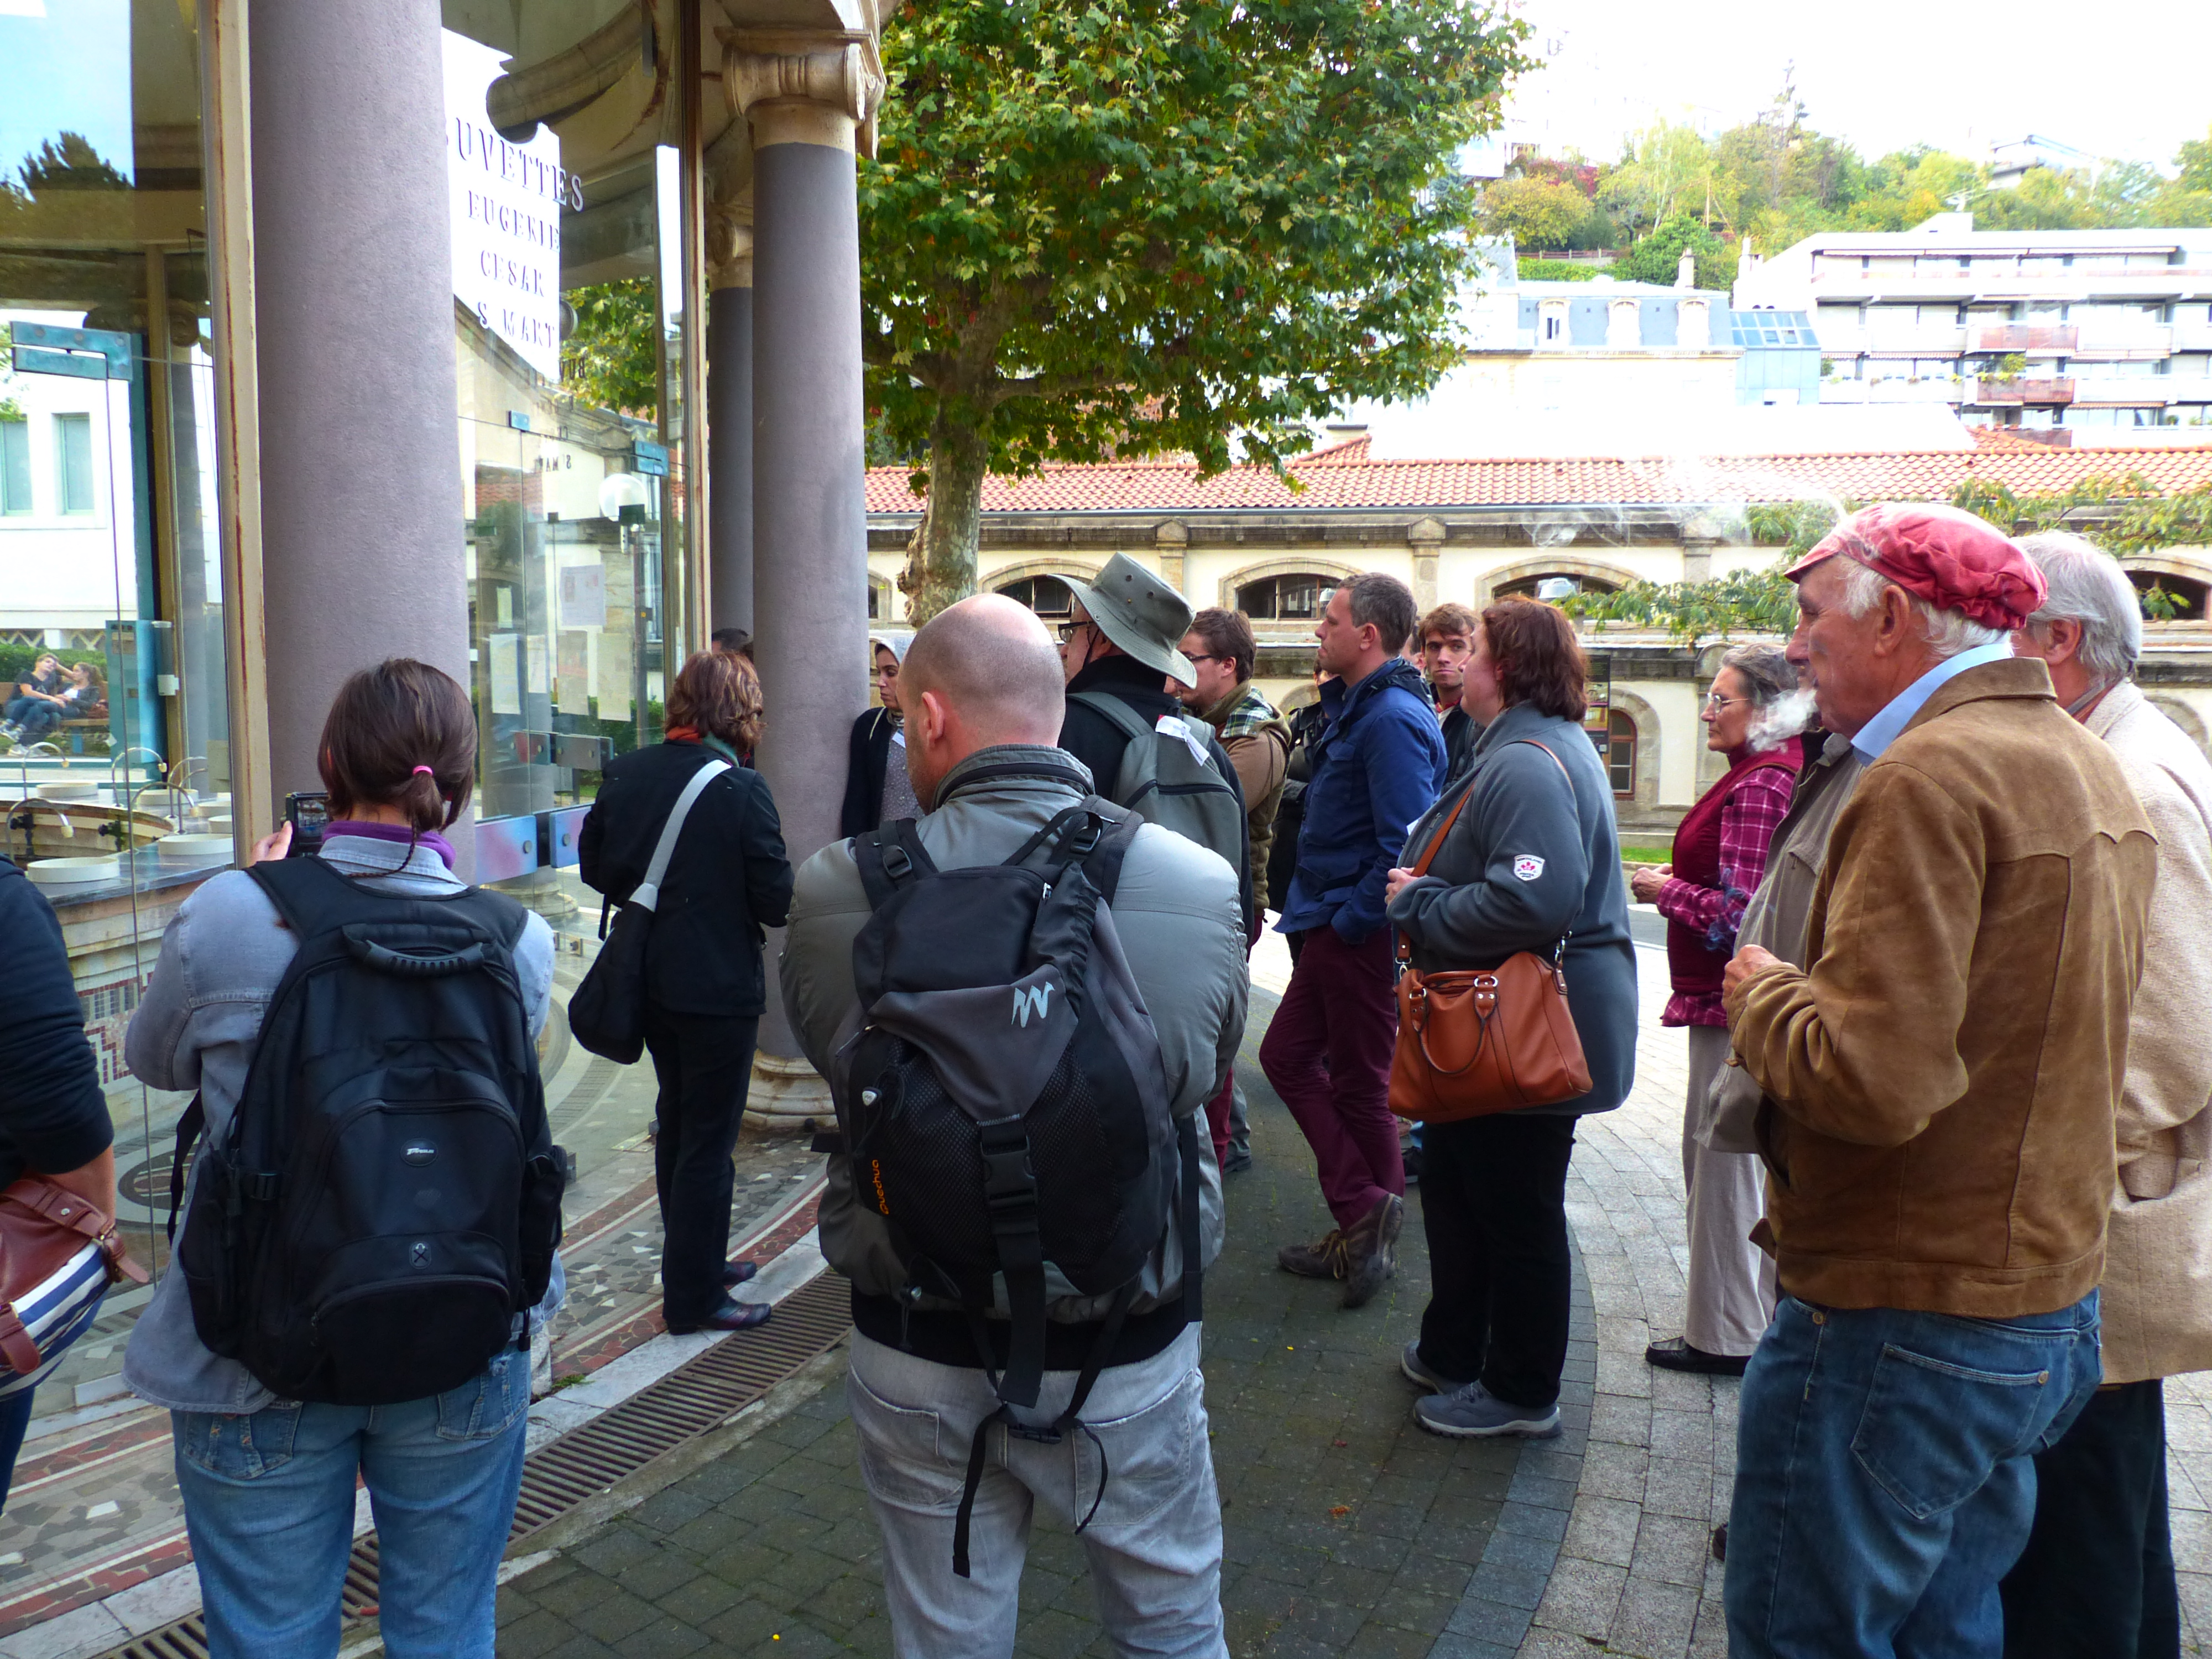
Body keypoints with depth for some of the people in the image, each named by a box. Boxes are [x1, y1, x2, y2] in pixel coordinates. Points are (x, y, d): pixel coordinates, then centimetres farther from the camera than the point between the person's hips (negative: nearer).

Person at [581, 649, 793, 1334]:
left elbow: (594, 866, 6)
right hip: (719, 987, -6)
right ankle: (693, 1296, 14)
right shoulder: (741, 789, -19)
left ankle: (696, 1260, 37)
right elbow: (776, 900, -17)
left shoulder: (625, 773, -2)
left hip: (650, 979, 7)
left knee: (677, 1121, 22)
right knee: (708, 1141, 5)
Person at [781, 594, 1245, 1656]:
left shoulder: (831, 893, -17)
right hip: (1127, 1357, 0)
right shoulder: (1204, 889, -17)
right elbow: (1205, 1081, -3)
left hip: (917, 1356, 1)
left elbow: (827, 1052, -2)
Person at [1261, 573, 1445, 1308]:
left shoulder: (1392, 719, -19)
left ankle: (1369, 1216, 18)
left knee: (1358, 1086, 2)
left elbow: (1405, 846, -25)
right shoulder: (1357, 707, 13)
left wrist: (1349, 919, -17)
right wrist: (1317, 911, 14)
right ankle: (1364, 1225, 20)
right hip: (1334, 925, 11)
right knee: (1287, 1056, 13)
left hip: (1361, 937, -11)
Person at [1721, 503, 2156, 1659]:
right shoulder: (2090, 766, 10)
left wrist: (1763, 996, -9)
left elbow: (1871, 1080, -27)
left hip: (1899, 1330, -9)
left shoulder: (1929, 775, -21)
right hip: (2050, 1307, 10)